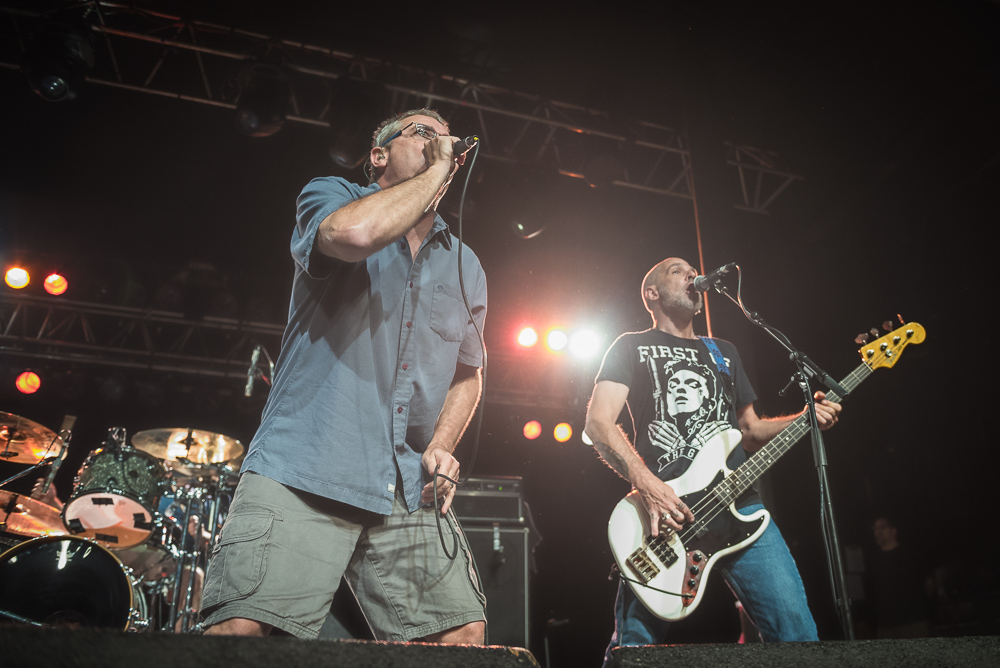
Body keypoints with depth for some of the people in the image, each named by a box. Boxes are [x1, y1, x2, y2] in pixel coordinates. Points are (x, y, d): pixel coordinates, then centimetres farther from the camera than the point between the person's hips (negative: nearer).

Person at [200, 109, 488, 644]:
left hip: (409, 491, 5)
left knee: (463, 633, -2)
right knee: (241, 628, -17)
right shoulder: (331, 196, 6)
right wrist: (435, 171, -5)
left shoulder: (466, 268, 19)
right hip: (305, 471, -4)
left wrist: (441, 448, 9)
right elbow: (355, 232, -21)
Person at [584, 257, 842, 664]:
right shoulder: (632, 347, 11)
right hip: (663, 508, -4)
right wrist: (646, 485, -16)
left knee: (797, 630, -7)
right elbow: (598, 423, -2)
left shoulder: (723, 352, 27)